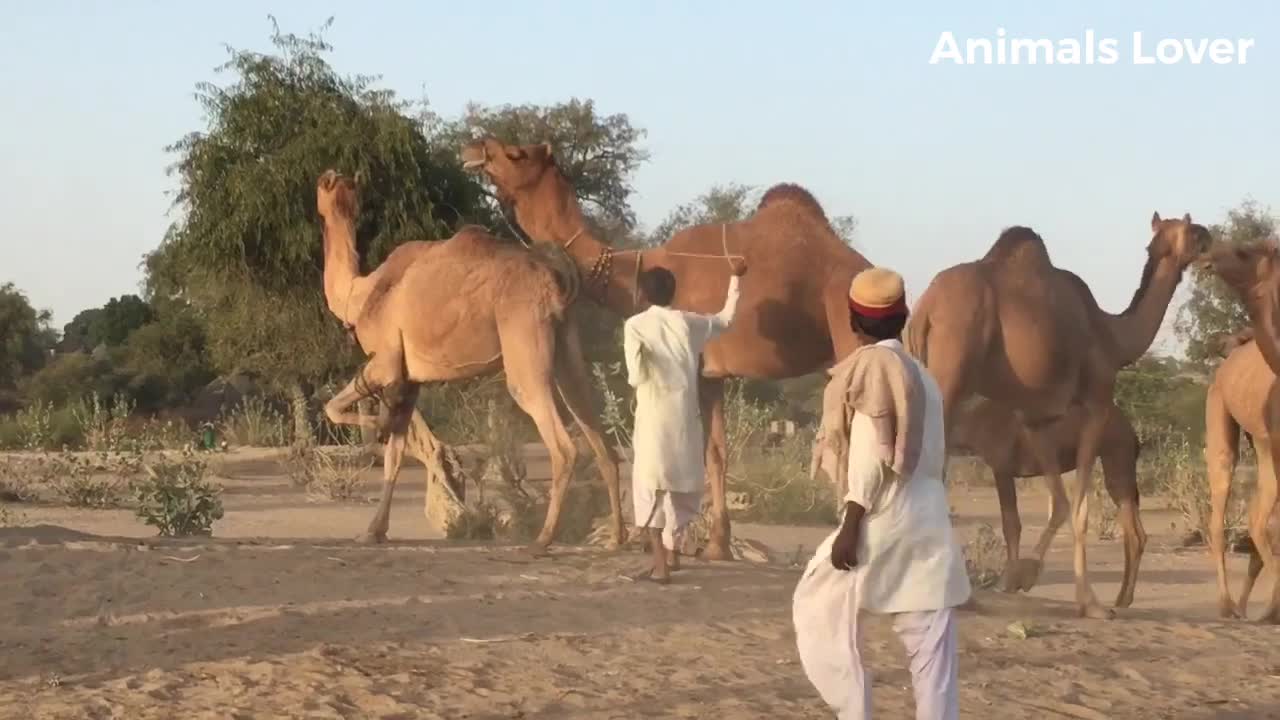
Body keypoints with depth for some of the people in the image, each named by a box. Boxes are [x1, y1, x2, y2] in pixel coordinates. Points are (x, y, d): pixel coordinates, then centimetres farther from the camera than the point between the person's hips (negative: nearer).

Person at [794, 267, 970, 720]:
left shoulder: (869, 366, -6)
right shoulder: (921, 375, 15)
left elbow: (871, 453, -13)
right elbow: (930, 454, 14)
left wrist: (850, 525, -14)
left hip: (884, 516, -7)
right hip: (929, 518, 7)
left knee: (817, 609, 7)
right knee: (932, 645, 4)